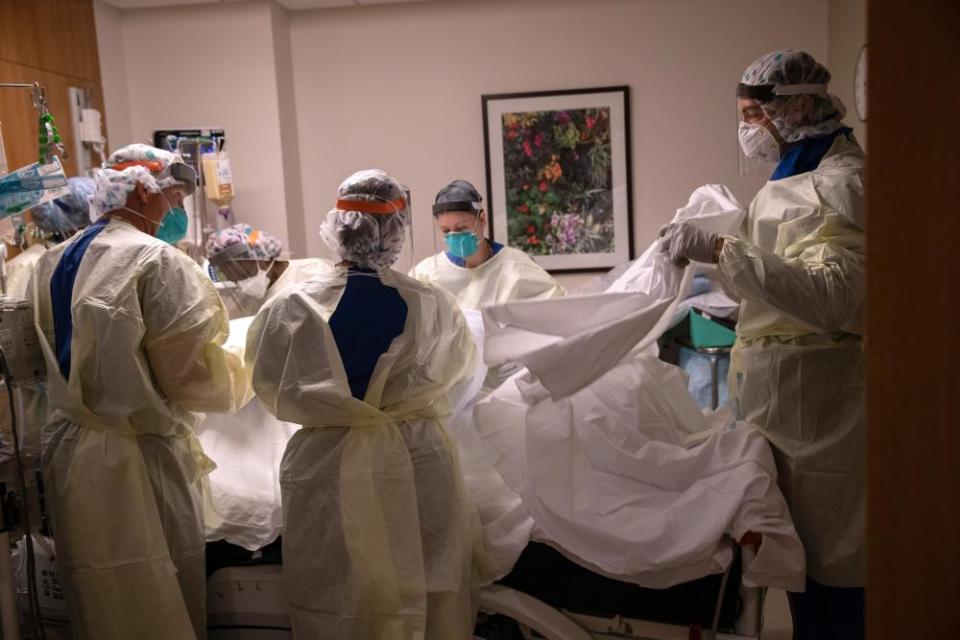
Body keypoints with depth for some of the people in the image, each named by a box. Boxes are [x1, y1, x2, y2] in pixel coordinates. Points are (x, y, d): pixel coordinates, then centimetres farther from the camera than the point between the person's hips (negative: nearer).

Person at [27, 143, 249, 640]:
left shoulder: (52, 264, 7)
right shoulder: (158, 262, -16)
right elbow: (193, 377, -19)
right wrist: (241, 372, 0)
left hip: (67, 452, 7)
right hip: (137, 465, -7)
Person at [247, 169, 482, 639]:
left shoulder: (294, 306, -11)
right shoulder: (433, 305, -9)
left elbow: (272, 387, 3)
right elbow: (461, 364, 10)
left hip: (330, 470, 0)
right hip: (418, 466, 1)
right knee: (425, 597, 18)